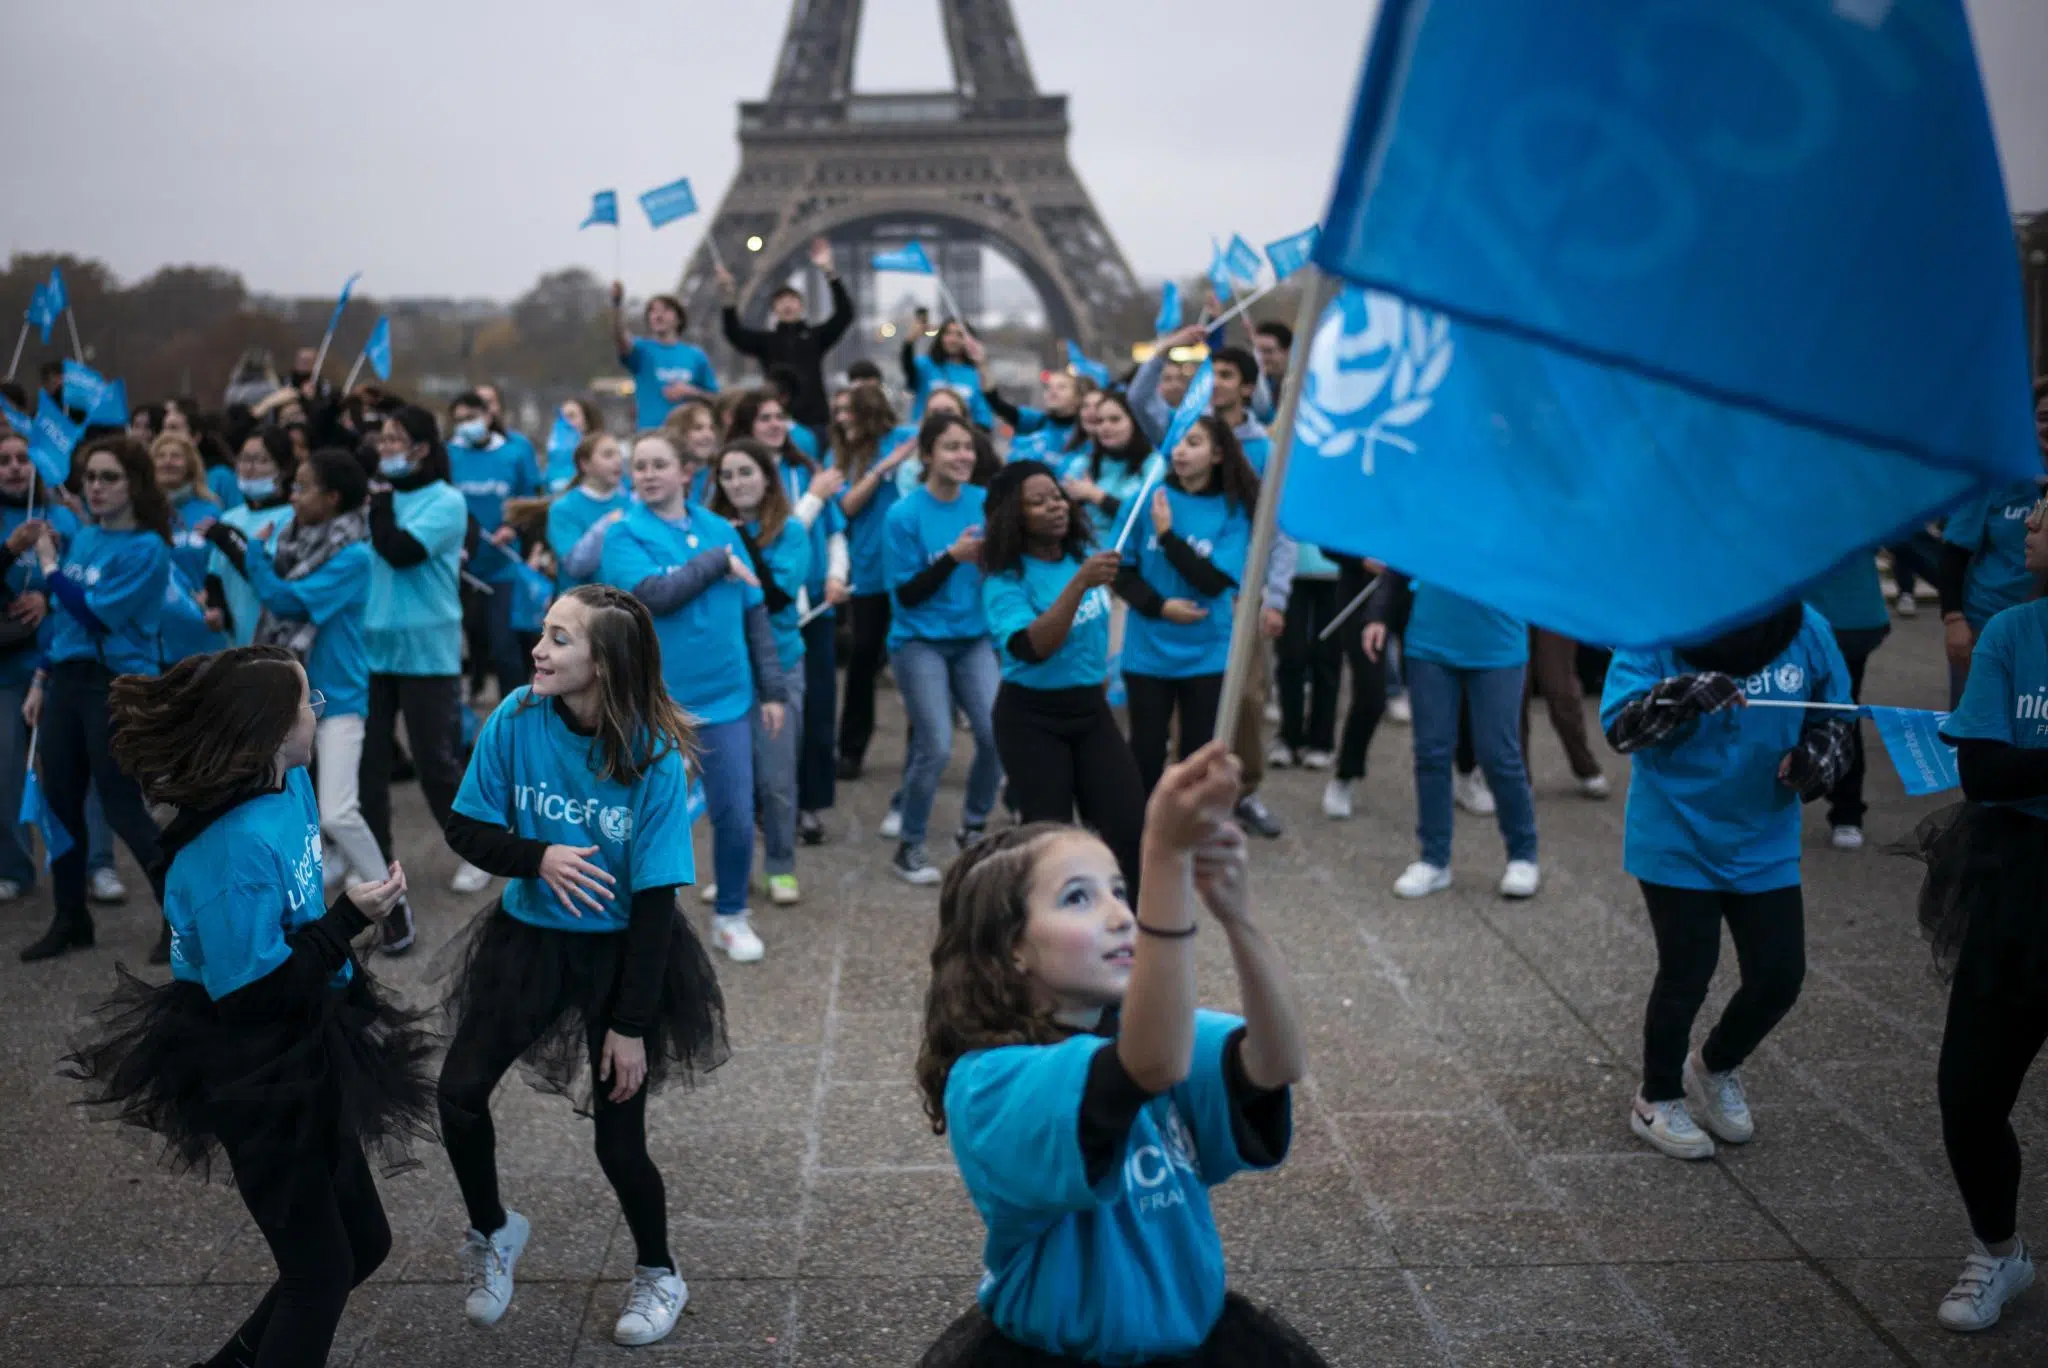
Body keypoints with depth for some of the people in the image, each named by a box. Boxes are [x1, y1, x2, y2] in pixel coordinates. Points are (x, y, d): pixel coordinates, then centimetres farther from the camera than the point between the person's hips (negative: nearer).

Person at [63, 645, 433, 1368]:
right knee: (321, 1270, 6)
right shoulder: (231, 847, -30)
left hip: (301, 1056, 9)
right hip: (257, 1083, -9)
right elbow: (251, 994, -26)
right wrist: (347, 919, -24)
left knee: (363, 1242, 19)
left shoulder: (288, 785, -2)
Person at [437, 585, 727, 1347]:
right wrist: (537, 857, -26)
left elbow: (656, 897, -17)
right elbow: (466, 830, -4)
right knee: (460, 1092, -6)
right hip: (529, 935, 3)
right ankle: (492, 1233, 26)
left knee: (618, 1134, 1)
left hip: (622, 950, -3)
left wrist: (630, 1025, -15)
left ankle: (658, 1278, 30)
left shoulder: (654, 754, -21)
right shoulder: (517, 718, -14)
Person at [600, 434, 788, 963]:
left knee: (736, 816, 5)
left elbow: (755, 615, 8)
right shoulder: (625, 534, -5)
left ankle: (732, 917, 25)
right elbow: (654, 593, -23)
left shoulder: (721, 530, 4)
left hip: (725, 697, 3)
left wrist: (772, 690, 5)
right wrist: (716, 562, -13)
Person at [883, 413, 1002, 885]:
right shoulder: (905, 515, -13)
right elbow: (906, 594, -13)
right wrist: (952, 556, -24)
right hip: (920, 642, -4)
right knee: (936, 748, -9)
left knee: (997, 735, -6)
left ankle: (973, 828, 19)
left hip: (973, 638, 4)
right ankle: (908, 848, 11)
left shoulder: (986, 502, -2)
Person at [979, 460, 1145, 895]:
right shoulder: (1005, 578, -16)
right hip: (1031, 717, -5)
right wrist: (1080, 583, -37)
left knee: (1128, 825, -2)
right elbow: (1032, 647, -32)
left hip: (1090, 709, 5)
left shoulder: (1082, 553, 2)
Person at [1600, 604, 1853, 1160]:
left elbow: (1835, 718, 9)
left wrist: (1816, 758, -12)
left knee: (1780, 974, 6)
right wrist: (1683, 696, -42)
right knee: (1687, 973, 2)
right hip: (1676, 840, -4)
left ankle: (1714, 1067, 38)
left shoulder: (1806, 631, -6)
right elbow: (1619, 727, -26)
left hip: (1765, 844, 4)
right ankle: (1657, 1101, 28)